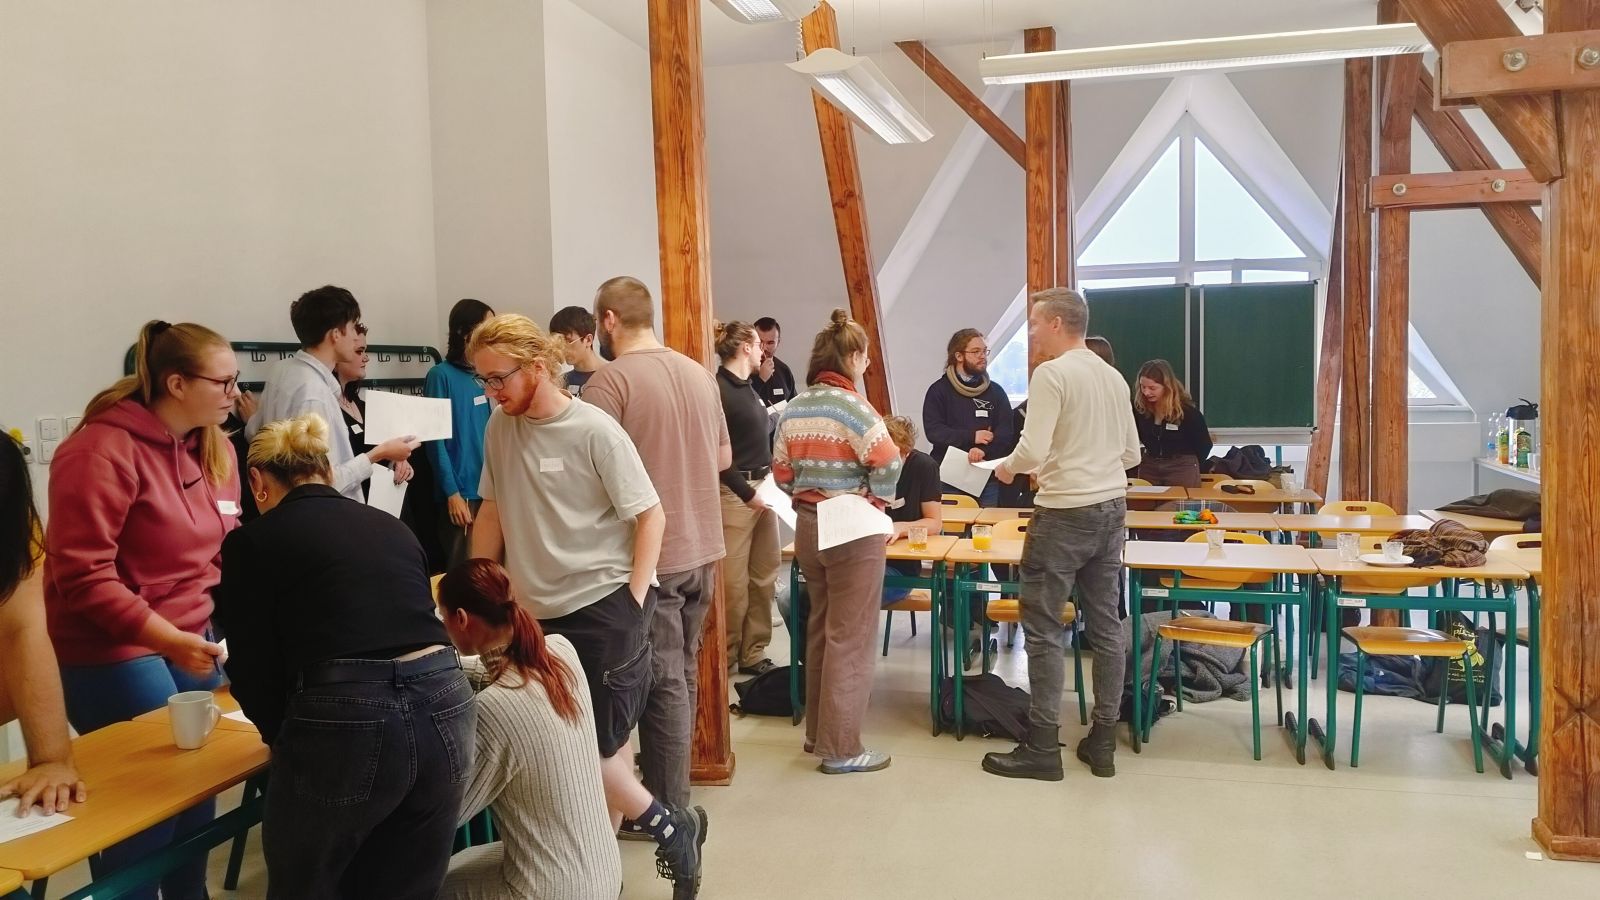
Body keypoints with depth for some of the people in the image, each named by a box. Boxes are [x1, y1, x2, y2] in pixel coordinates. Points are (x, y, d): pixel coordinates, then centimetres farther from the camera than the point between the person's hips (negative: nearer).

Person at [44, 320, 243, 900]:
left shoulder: (213, 446, 5)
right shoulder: (104, 450, -18)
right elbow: (81, 576, -20)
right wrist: (168, 639, -25)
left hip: (192, 641, 7)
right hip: (113, 654, -6)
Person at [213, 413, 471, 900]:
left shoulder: (252, 541, 6)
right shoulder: (392, 526, 20)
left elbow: (255, 670, 7)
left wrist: (287, 737, 26)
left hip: (346, 723, -5)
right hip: (446, 710, 5)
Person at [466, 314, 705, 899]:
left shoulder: (594, 432, -13)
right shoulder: (500, 428, 5)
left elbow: (651, 515, -9)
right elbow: (492, 509, 15)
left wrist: (634, 602, -13)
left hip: (603, 607, -5)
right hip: (538, 611, 5)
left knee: (592, 744, -5)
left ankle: (668, 826, 17)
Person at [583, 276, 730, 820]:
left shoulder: (610, 380, -15)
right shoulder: (699, 374, 6)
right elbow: (724, 457, 15)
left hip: (651, 554, -7)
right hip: (703, 548, 7)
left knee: (661, 682, 1)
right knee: (682, 674, 17)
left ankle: (666, 810, 11)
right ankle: (672, 790, 30)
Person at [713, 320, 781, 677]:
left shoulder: (747, 388, 14)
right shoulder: (719, 390, -12)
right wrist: (748, 494, -14)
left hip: (763, 487, 9)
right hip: (735, 492, -9)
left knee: (764, 576, 9)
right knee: (733, 581, -2)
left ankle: (753, 654, 18)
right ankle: (725, 657, 12)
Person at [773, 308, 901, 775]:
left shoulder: (793, 409, 7)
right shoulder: (853, 406, -14)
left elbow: (781, 473, 6)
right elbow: (888, 462, -23)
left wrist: (809, 497, 12)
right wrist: (875, 502, -6)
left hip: (807, 526, 7)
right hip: (852, 531, -7)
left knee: (819, 629, 18)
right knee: (850, 636, 0)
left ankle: (817, 732, 28)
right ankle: (841, 747, 6)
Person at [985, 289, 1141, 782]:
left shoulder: (1052, 373, -11)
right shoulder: (1114, 377, 11)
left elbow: (1032, 449, -18)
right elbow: (1131, 454, 16)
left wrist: (1008, 468, 1)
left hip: (1065, 514, -8)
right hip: (1112, 508, 8)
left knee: (1043, 628, 0)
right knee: (1106, 626, 11)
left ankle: (1042, 747, 4)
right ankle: (1103, 742, 18)